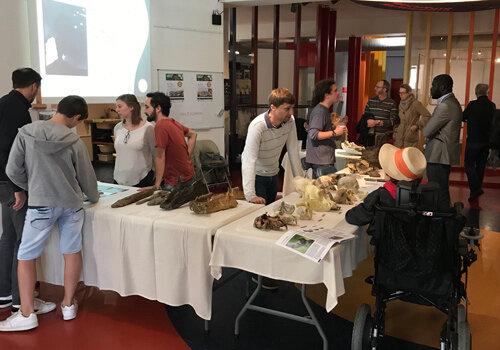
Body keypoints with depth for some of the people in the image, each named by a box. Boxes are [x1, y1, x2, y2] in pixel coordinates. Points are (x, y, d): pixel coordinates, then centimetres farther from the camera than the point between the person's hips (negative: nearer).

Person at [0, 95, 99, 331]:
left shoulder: (26, 134, -7)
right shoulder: (74, 142, -7)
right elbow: (86, 176, 3)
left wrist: (32, 188, 13)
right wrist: (93, 197, 23)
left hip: (41, 205, -1)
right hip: (71, 204, 1)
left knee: (26, 256, 10)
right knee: (72, 252, 13)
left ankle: (27, 314, 12)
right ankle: (68, 305, 24)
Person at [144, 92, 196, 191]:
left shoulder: (161, 126, -20)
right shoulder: (173, 122, 4)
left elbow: (160, 157, -19)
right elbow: (192, 134, 21)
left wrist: (157, 185, -14)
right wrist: (187, 157, 16)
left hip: (178, 181, -8)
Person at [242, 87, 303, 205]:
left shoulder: (290, 121, -13)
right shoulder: (257, 127, -31)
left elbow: (293, 151, -6)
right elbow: (248, 161, -38)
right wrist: (250, 196, -45)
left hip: (273, 175, 6)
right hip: (256, 176, -6)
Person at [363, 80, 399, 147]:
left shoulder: (392, 103, -4)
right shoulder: (371, 101, 9)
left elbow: (393, 121, -10)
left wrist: (376, 122, -16)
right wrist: (368, 121, -10)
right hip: (371, 135, 3)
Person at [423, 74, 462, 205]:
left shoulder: (445, 106, -20)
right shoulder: (452, 102, 15)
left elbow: (427, 131, -19)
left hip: (439, 156, -10)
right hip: (445, 154, 10)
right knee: (442, 190, 16)